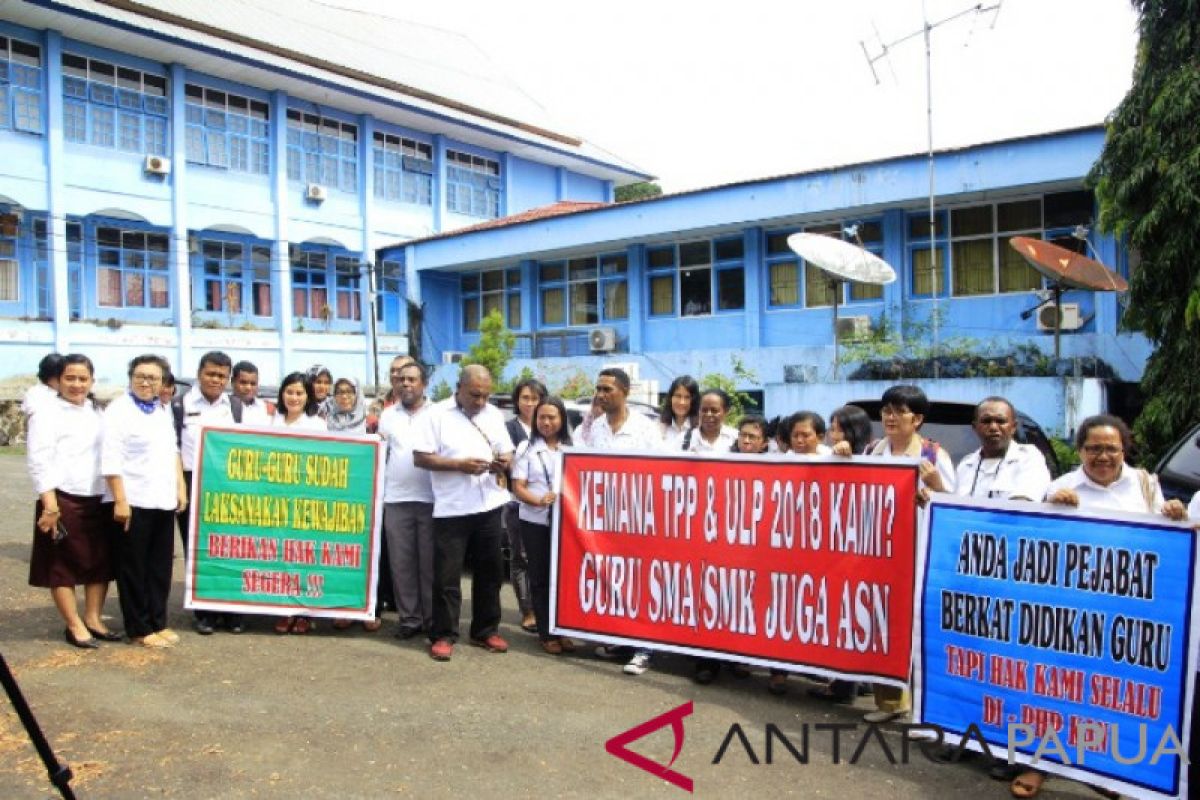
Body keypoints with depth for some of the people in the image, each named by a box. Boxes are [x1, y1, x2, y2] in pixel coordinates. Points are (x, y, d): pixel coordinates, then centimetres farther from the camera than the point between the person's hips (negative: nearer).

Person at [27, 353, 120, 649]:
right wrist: (50, 504, -18)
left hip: (99, 499, 6)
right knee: (63, 565, 4)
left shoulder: (97, 412, 14)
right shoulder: (47, 413, -4)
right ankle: (74, 625, 14)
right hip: (64, 500, -6)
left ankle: (93, 618, 22)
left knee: (101, 562, 10)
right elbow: (39, 461, -11)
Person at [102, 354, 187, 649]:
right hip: (134, 501, -7)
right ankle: (139, 628, 13)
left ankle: (158, 622, 23)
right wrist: (120, 501, -18)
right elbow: (111, 460, -13)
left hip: (162, 500, 7)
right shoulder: (118, 410, -8)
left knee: (160, 567, 12)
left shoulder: (163, 410, 14)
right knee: (133, 568, 4)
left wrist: (180, 487, 11)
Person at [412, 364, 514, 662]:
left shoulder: (494, 414, 9)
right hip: (451, 509, -4)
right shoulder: (437, 415, -4)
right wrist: (460, 465, -17)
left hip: (489, 506, 4)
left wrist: (503, 463, -9)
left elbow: (507, 452, 14)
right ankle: (443, 636, 13)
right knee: (447, 575, 1)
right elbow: (420, 457, -8)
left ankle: (485, 631, 25)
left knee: (489, 571, 12)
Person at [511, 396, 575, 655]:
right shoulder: (527, 449, 2)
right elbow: (518, 487, -3)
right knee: (540, 577, 5)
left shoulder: (571, 449, 8)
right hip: (535, 522, -2)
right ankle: (546, 634, 12)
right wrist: (539, 500, -21)